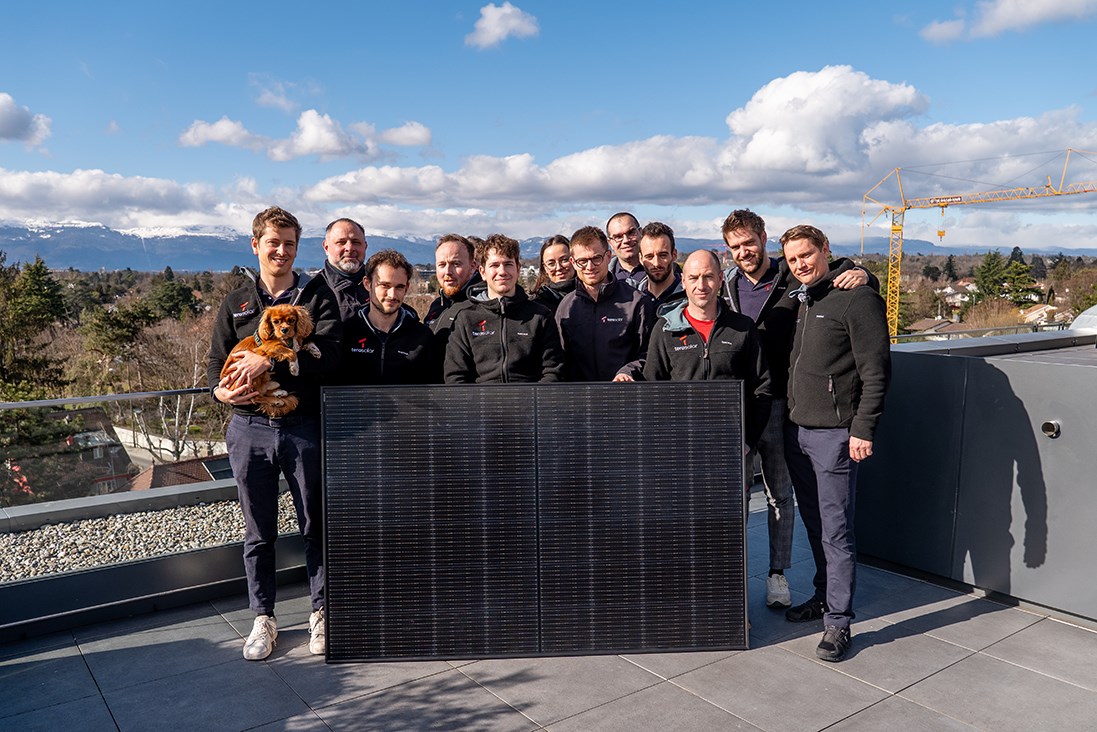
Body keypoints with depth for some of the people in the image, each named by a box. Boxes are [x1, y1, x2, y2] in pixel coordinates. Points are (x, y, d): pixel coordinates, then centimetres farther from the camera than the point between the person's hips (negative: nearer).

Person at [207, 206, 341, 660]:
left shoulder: (316, 296, 4)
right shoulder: (236, 304, 13)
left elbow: (330, 355, -10)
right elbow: (216, 362, 9)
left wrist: (270, 361, -19)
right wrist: (222, 391, -13)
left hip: (303, 426, -2)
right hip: (250, 428, 2)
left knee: (315, 525, 7)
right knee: (258, 531, 11)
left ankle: (320, 611, 23)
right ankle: (263, 618, 25)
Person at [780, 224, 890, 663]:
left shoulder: (857, 298, -9)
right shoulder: (797, 301, 14)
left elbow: (876, 370, -13)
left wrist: (863, 429, -16)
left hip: (834, 433, -7)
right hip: (796, 429, 7)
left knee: (836, 530, -3)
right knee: (813, 523, 17)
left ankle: (838, 622, 6)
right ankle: (824, 595, 32)